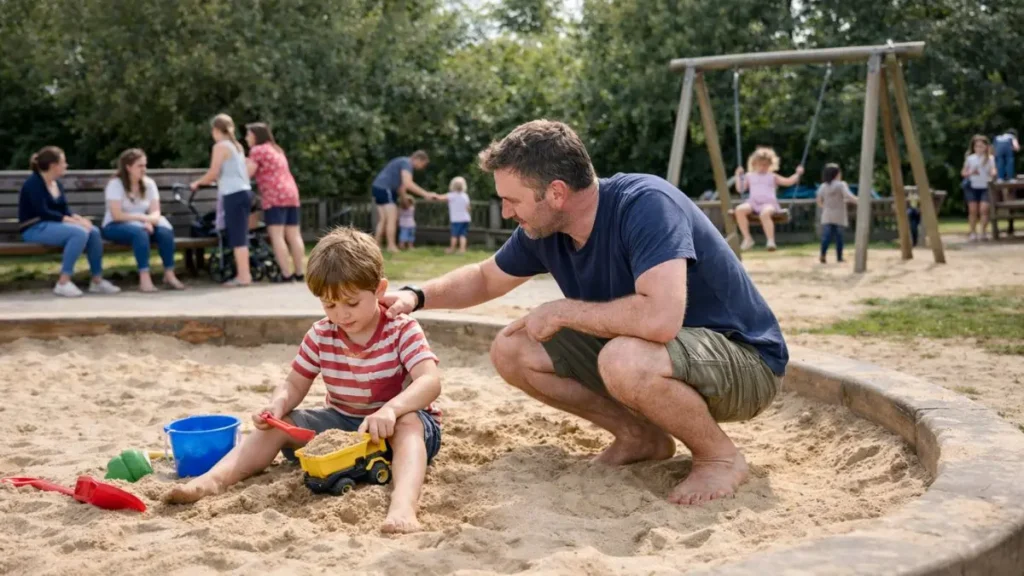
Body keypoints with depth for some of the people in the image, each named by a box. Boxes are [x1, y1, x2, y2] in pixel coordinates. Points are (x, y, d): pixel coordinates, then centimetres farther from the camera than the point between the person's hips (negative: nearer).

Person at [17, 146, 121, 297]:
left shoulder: (57, 184, 13)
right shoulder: (34, 183, -13)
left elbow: (64, 209, 11)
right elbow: (43, 212, -22)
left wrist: (79, 218, -11)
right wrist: (73, 221, -23)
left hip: (53, 225, 8)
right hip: (35, 228, -8)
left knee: (93, 231, -13)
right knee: (79, 233, -31)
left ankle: (97, 280, -7)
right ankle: (63, 283, -28)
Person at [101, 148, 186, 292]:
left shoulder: (148, 183, 5)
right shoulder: (115, 184, -10)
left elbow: (155, 212, -2)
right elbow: (116, 215, -19)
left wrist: (149, 221, -25)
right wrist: (143, 218, -24)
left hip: (142, 225, 5)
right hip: (116, 226, -5)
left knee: (165, 230, -25)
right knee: (139, 232, -38)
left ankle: (169, 274, -18)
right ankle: (144, 278, -42)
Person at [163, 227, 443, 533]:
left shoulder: (402, 331, -16)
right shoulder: (320, 336, -3)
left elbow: (430, 381, -30)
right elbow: (294, 384, 3)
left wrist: (391, 409, -50)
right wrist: (277, 405, -23)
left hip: (395, 424, -5)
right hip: (342, 422, 5)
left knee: (408, 422, -39)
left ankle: (403, 506, -64)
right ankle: (212, 480, -30)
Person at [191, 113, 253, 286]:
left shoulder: (220, 146, -6)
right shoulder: (237, 146, 19)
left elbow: (213, 173, -11)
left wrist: (198, 183, 5)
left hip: (233, 194, -9)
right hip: (244, 191, 9)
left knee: (237, 236, -7)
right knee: (240, 236, 11)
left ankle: (243, 276, -7)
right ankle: (244, 274, 12)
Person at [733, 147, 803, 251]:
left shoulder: (772, 177, 21)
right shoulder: (750, 176, 25)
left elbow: (788, 182, 23)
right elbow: (740, 189, 22)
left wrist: (797, 174, 12)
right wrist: (739, 176, 17)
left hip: (769, 203, -2)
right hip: (753, 202, 3)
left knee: (765, 213, -41)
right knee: (739, 210, -30)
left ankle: (771, 240, -33)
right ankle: (747, 238, -22)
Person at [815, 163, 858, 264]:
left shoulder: (823, 186, 5)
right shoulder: (841, 185, -9)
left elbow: (819, 202, 8)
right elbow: (849, 196, -22)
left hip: (827, 216, 3)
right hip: (839, 216, -3)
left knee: (826, 236, -1)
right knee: (839, 237, 6)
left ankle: (823, 255, -17)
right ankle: (839, 257, 11)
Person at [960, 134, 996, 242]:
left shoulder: (990, 158, 3)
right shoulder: (970, 158, 6)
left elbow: (993, 171, -4)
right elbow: (963, 172, 9)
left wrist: (993, 173, -28)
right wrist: (970, 173, -11)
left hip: (985, 187, -1)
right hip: (972, 187, 1)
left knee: (984, 209, -12)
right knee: (973, 209, -3)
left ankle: (984, 232, -7)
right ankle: (972, 233, 2)